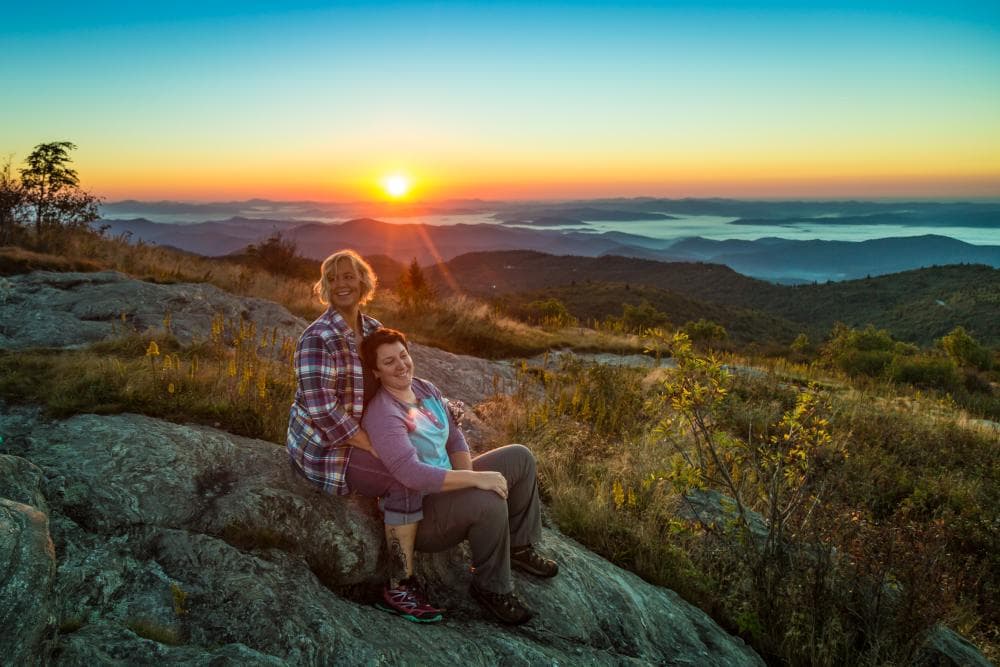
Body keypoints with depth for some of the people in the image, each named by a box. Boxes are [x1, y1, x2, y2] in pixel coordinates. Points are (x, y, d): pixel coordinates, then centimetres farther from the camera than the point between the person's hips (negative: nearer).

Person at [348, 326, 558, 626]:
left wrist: (467, 478, -12)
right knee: (489, 500, -34)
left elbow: (455, 438, 6)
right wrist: (475, 479, -36)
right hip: (419, 514, -9)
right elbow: (412, 474, -36)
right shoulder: (383, 415, -25)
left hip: (445, 485, 9)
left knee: (520, 457, 6)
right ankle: (491, 587, -10)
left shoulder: (426, 389, 3)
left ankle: (519, 546, 15)